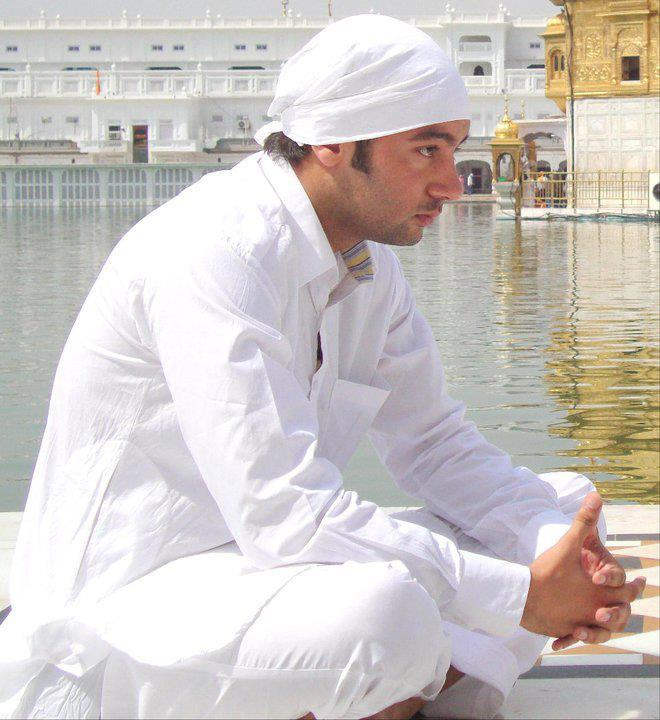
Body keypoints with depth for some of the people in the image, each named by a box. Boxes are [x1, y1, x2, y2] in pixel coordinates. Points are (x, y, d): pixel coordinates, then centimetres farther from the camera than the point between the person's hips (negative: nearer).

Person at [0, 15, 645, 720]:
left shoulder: (370, 258, 5)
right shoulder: (214, 250, -24)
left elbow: (434, 442, 11)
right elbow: (284, 514, -31)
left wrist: (556, 546, -10)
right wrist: (520, 596, -26)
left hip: (268, 562, 9)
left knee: (564, 504, 7)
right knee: (383, 611, -38)